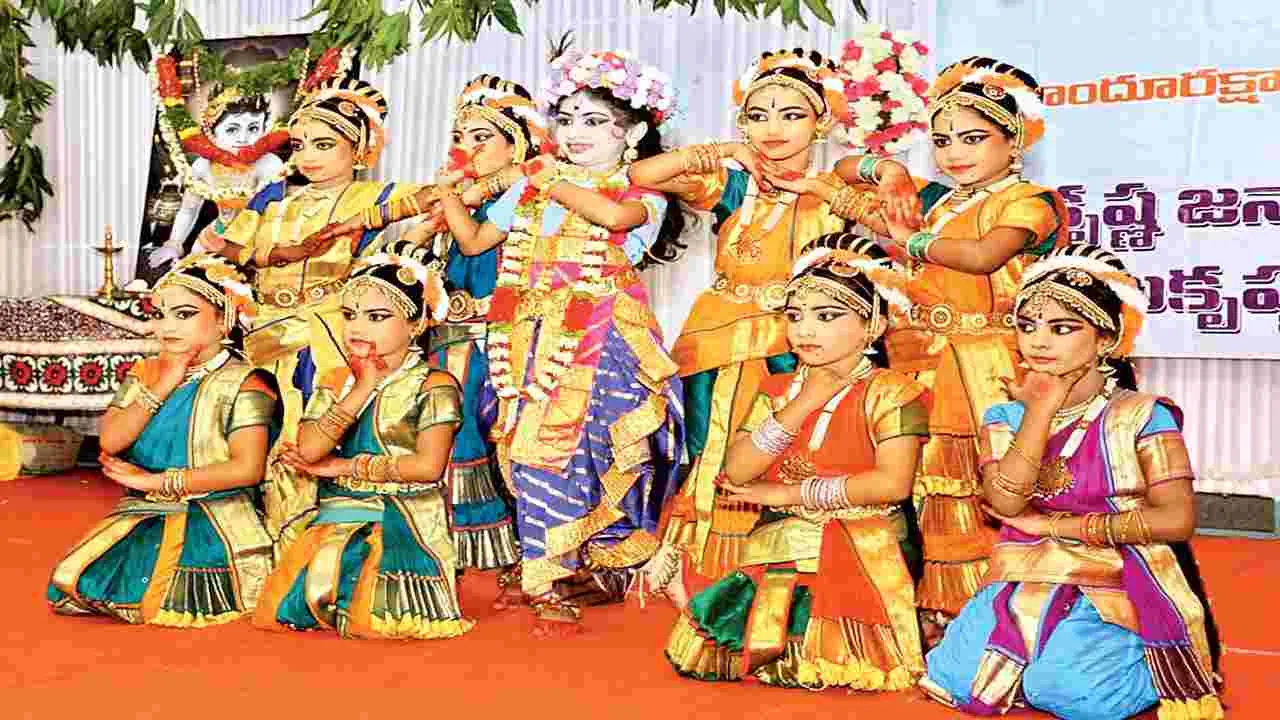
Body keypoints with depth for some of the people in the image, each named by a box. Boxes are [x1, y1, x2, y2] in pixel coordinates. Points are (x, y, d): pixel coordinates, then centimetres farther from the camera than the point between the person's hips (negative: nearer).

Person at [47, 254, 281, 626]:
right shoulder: (145, 373, 10)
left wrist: (154, 480, -13)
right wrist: (163, 385, -10)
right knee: (76, 579, -10)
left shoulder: (242, 382, -9)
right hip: (144, 514, 6)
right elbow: (110, 442, -2)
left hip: (215, 522, -6)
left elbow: (247, 468, -19)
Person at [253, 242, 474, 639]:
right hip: (340, 515, 5)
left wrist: (345, 466, -9)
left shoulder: (434, 384, -5)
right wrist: (362, 389, -10)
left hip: (405, 520, -4)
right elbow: (308, 451, -6)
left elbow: (429, 466, -16)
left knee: (374, 619, -23)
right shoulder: (336, 381, 10)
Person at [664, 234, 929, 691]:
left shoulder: (889, 392, -7)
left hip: (860, 555, -4)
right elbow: (736, 473, -4)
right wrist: (804, 402, -10)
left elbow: (893, 483, -19)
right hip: (780, 551, 4)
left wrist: (792, 492, -12)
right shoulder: (778, 391, 8)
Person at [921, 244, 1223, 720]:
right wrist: (1042, 408, -13)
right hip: (1028, 585, 3)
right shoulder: (1005, 417, 6)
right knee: (961, 680, -19)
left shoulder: (1141, 415, -5)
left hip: (1118, 588, -3)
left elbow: (1177, 519, -14)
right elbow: (1006, 503, -12)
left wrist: (1056, 526, -11)